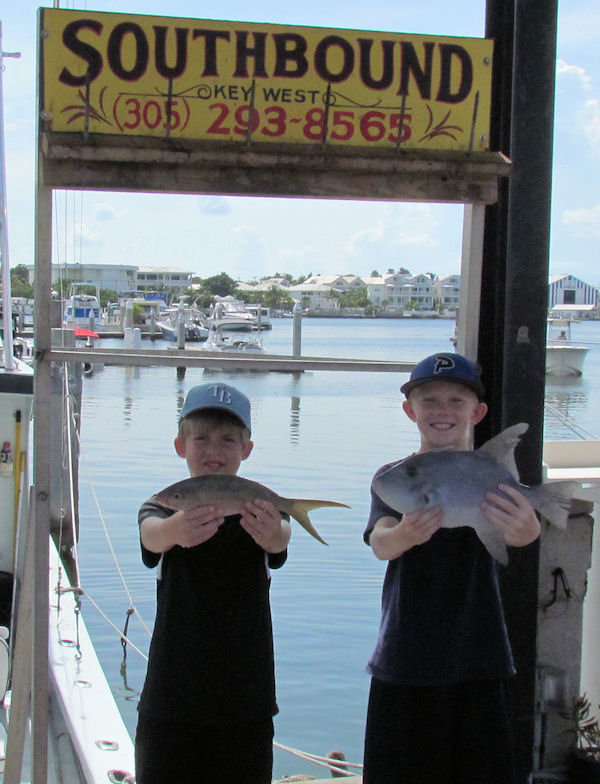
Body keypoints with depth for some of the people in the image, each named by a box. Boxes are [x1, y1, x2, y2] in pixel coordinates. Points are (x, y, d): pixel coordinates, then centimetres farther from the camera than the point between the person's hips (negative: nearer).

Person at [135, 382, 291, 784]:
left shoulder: (260, 509, 1)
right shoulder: (164, 507, 0)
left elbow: (279, 541, -22)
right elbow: (152, 535, -24)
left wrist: (272, 533, -48)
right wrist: (177, 529, -48)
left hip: (245, 702, 0)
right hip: (170, 701, 0)